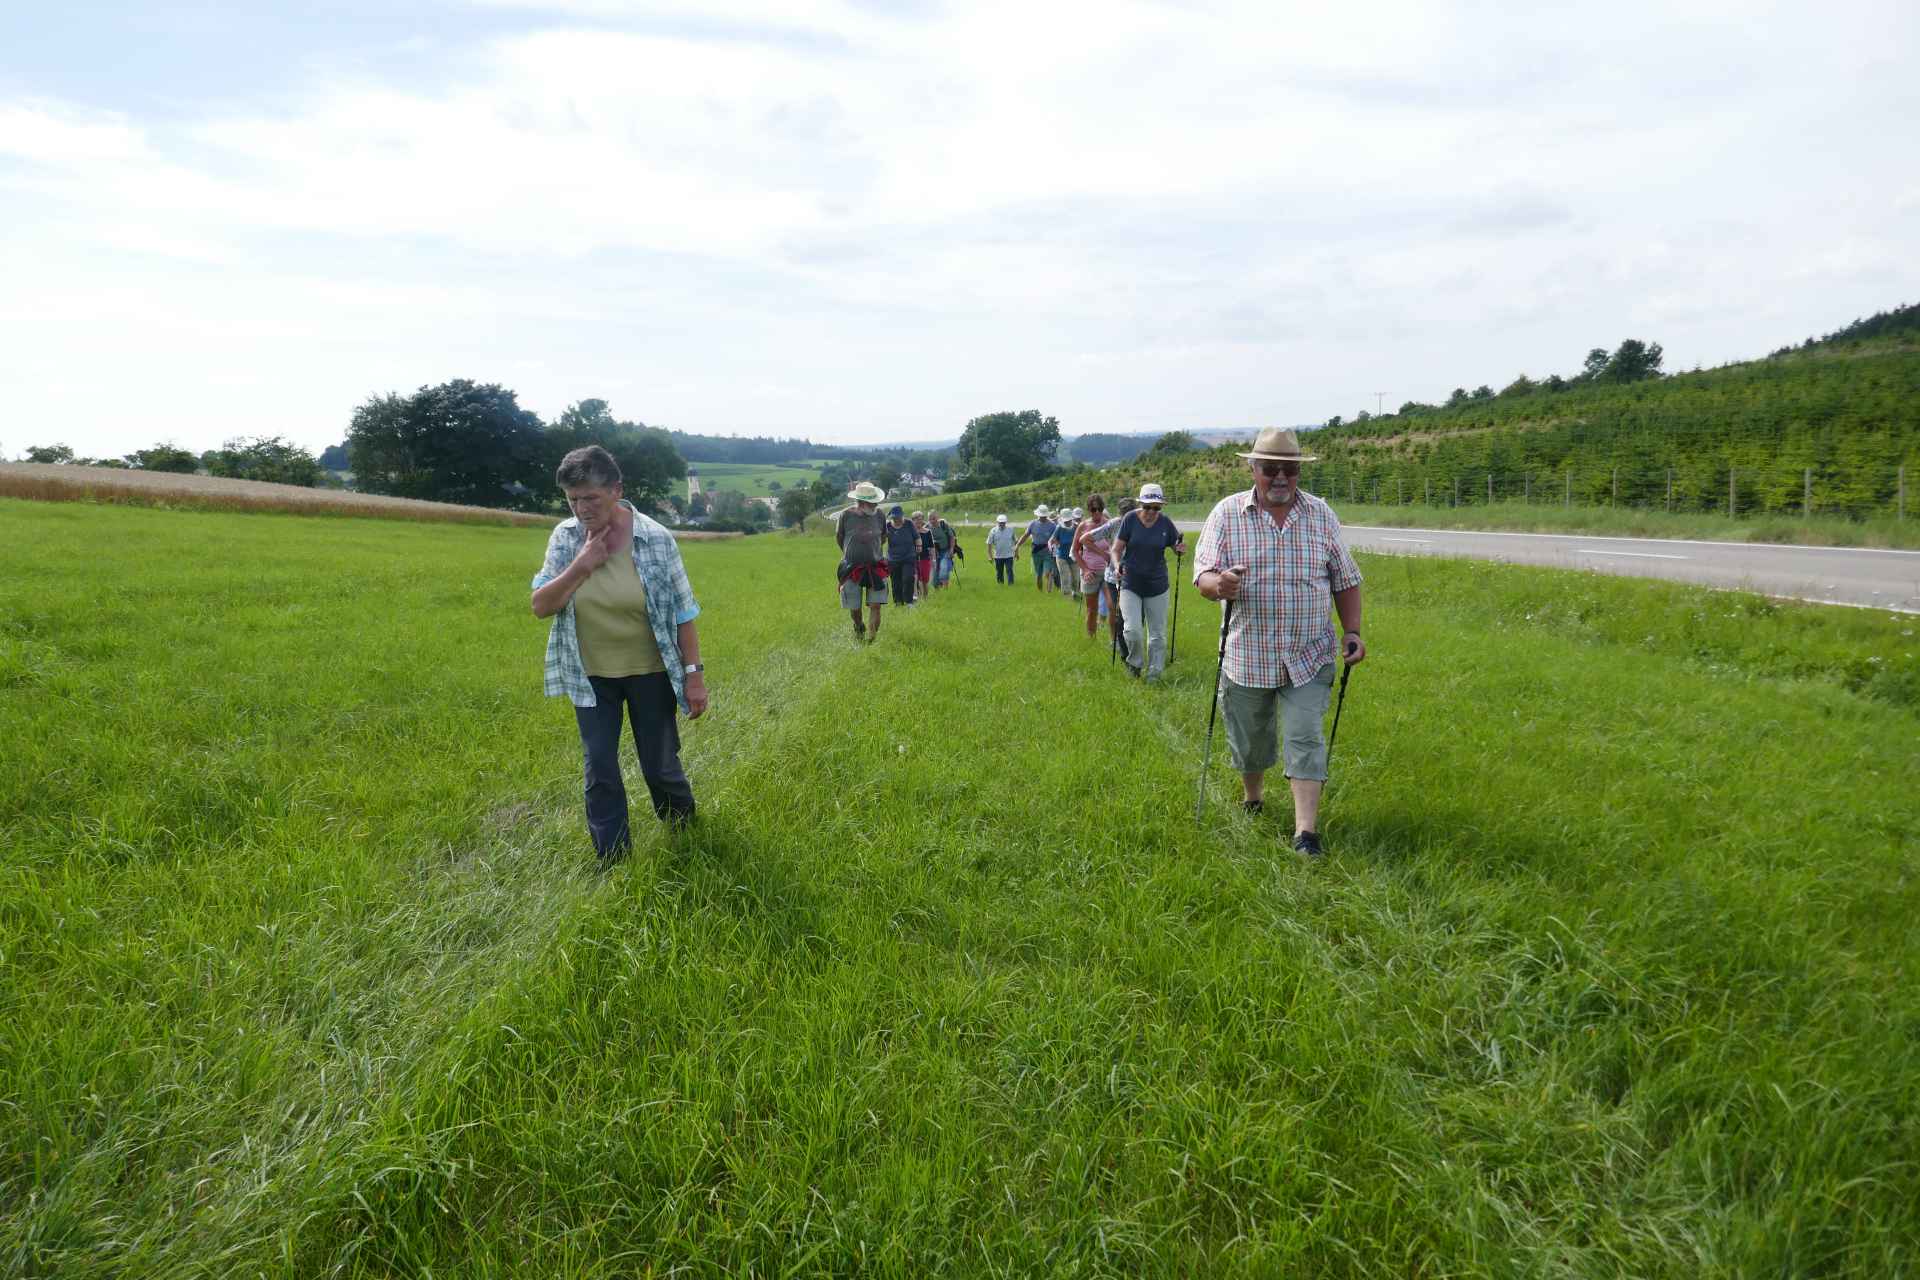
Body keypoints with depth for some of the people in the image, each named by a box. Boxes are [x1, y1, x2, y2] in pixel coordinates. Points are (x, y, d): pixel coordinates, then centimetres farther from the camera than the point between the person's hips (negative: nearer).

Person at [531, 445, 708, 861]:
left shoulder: (656, 539, -14)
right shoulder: (565, 537, -7)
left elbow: (683, 613, -9)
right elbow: (540, 606, -9)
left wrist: (694, 674, -11)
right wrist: (581, 566, -22)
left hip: (649, 674, -2)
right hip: (590, 677, 2)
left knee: (660, 765, 9)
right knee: (600, 769, 5)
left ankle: (685, 837, 38)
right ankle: (613, 861, 19)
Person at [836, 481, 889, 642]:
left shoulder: (878, 514, -2)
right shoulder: (846, 515, -10)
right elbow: (838, 537, 8)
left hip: (875, 567, 1)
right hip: (852, 568, -1)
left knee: (875, 604, -9)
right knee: (854, 606, 7)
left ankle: (872, 636, -2)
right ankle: (859, 629, 36)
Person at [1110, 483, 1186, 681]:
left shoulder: (1165, 522, -3)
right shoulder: (1130, 519, -8)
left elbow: (1177, 548, 7)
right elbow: (1117, 548, -6)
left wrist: (1181, 549, -17)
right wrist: (1117, 565, -26)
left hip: (1157, 585, 2)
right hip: (1131, 585, -2)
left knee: (1158, 635, 7)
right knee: (1133, 630, -14)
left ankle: (1154, 674, 23)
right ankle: (1135, 663, 15)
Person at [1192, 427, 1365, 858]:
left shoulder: (1321, 515, 4)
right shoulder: (1227, 513, -3)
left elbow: (1345, 580, 10)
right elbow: (1203, 575, -11)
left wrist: (1352, 631, -2)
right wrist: (1219, 585, -35)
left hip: (1308, 656, 0)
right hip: (1247, 656, 0)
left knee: (1305, 737, -7)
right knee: (1249, 740, 13)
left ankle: (1306, 831, -5)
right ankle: (1251, 799, 39)